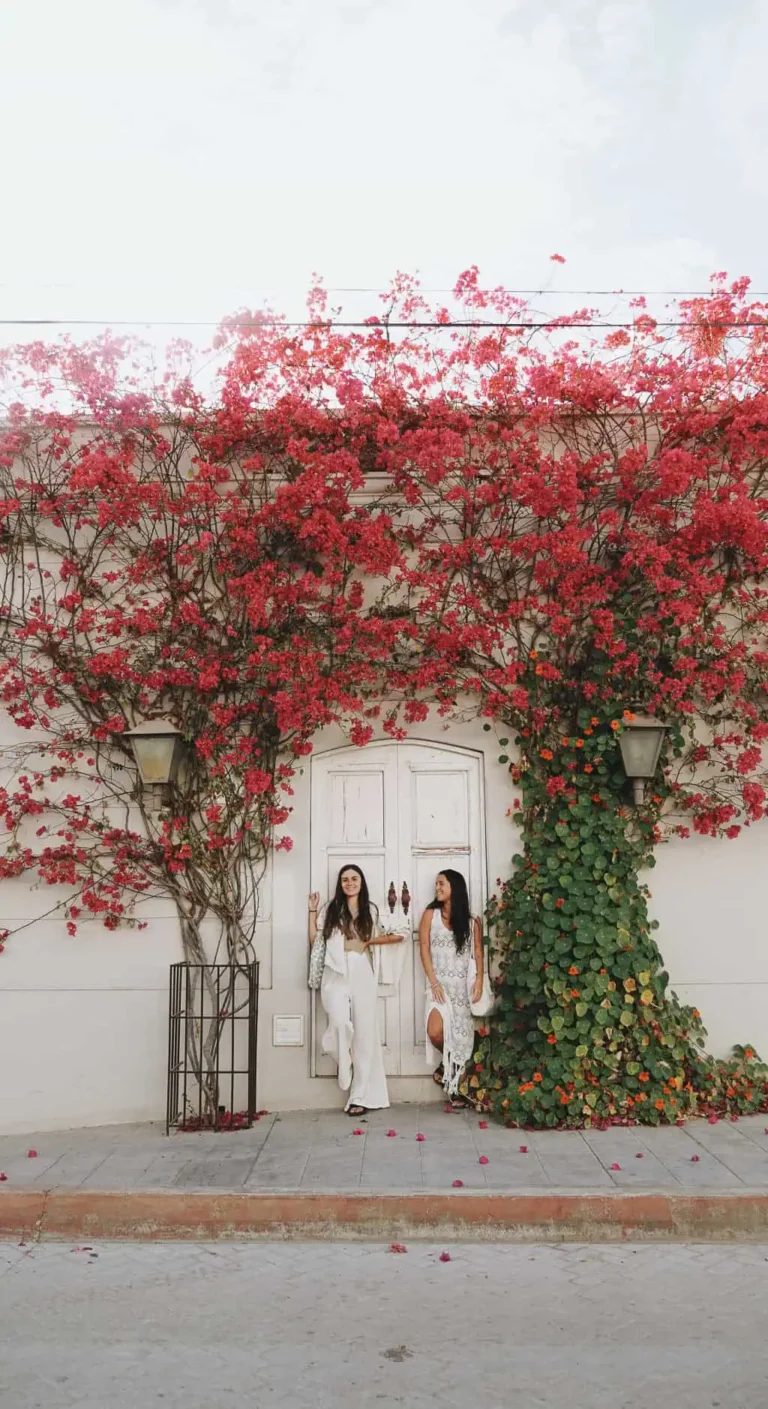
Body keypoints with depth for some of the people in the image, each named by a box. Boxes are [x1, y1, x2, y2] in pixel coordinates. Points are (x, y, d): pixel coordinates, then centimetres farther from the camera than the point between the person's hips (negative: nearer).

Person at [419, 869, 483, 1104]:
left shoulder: (471, 922, 5)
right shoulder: (431, 914, 3)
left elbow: (478, 953, 4)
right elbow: (424, 949, -1)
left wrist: (479, 981, -10)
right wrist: (433, 982, -10)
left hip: (463, 985, 1)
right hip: (439, 983, -1)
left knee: (462, 1035, -1)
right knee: (435, 1032, -18)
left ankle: (455, 1087, 13)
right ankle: (448, 1062, 14)